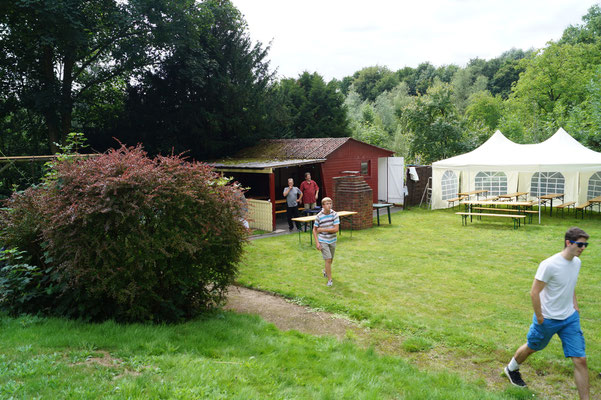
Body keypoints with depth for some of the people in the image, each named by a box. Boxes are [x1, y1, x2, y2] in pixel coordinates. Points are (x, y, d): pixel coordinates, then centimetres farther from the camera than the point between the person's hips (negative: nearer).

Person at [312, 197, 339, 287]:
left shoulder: (335, 214, -9)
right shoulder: (319, 216, -12)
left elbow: (336, 229, -15)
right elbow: (314, 230, -3)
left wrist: (322, 229, -17)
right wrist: (317, 242, -10)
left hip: (332, 241, 3)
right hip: (323, 241, -3)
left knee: (331, 260, 17)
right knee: (328, 259, -11)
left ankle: (325, 271, 46)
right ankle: (329, 280, -1)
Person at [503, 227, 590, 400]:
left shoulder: (576, 262, -1)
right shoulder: (549, 265, -26)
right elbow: (534, 293, -21)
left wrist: (575, 305, 10)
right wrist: (539, 318, -16)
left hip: (570, 318, 5)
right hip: (548, 320, -5)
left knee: (580, 360, -1)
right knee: (531, 347, 18)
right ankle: (511, 369, 47)